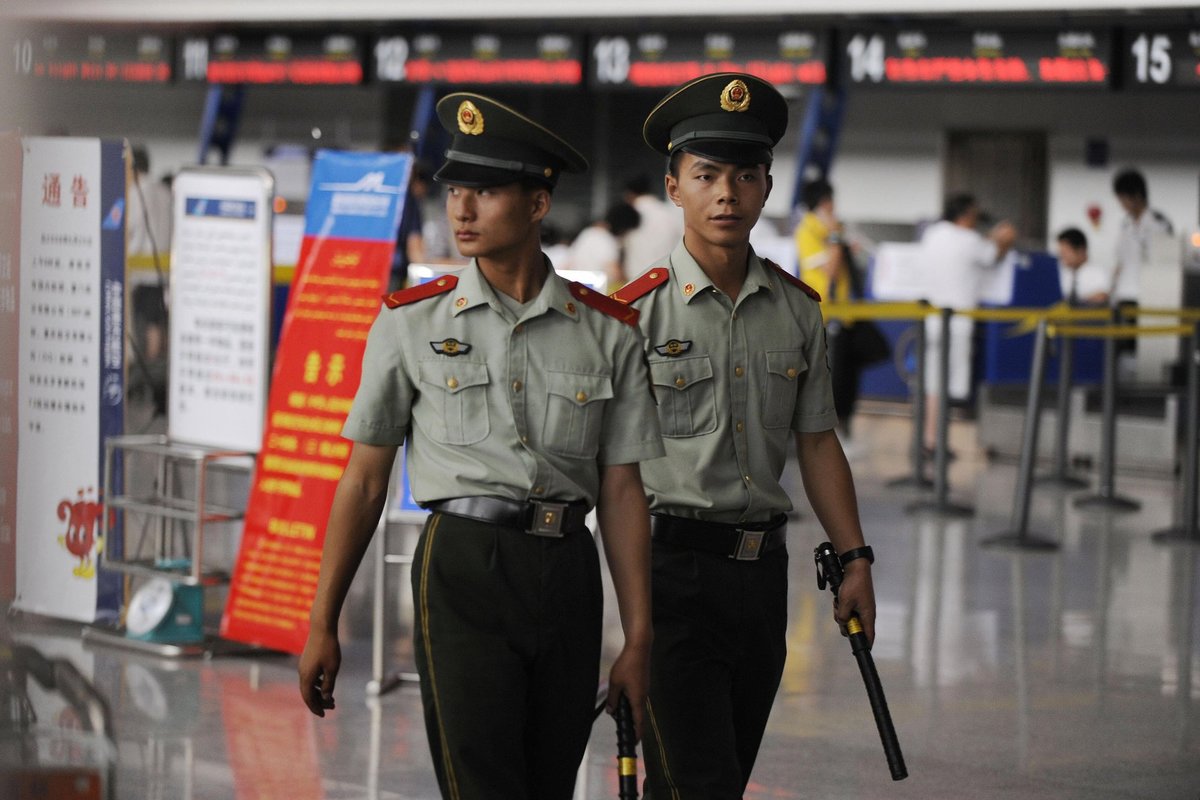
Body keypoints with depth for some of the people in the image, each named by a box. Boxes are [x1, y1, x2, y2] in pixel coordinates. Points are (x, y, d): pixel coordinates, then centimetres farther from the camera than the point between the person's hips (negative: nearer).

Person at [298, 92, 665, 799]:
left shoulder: (609, 334, 5)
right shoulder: (411, 323, 3)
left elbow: (623, 493, 7)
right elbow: (364, 481, 7)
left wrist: (639, 641, 3)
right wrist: (322, 626, 5)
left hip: (569, 578, 3)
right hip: (463, 575, -2)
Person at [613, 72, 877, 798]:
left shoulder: (797, 310, 9)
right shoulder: (637, 311, -6)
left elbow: (817, 443, 15)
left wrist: (855, 560, 9)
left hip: (763, 567, 5)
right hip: (673, 566, -5)